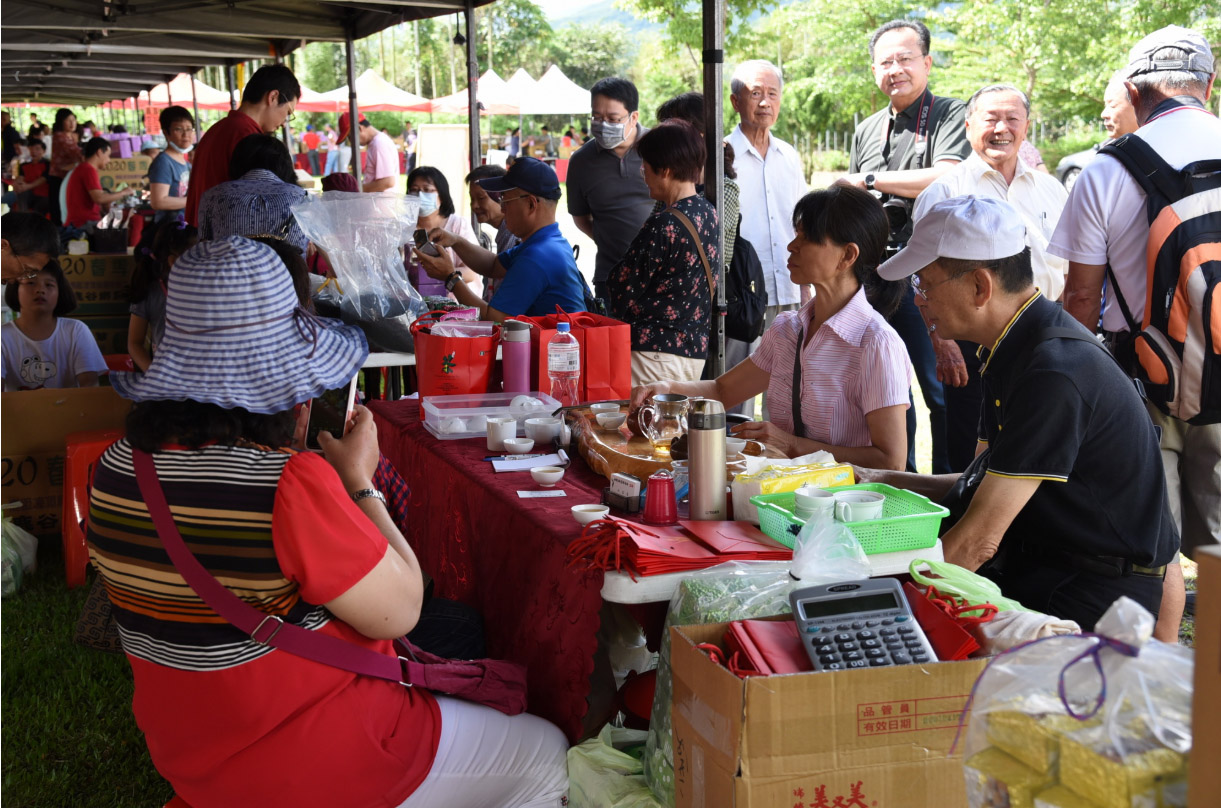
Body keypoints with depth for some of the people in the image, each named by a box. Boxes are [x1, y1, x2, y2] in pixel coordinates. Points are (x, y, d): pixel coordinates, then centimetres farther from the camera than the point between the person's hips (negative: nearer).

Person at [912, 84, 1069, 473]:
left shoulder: (1051, 190, 14)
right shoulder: (944, 192, 2)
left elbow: (1069, 274, 18)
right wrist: (942, 343, -12)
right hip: (972, 348, -3)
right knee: (970, 464, -1)